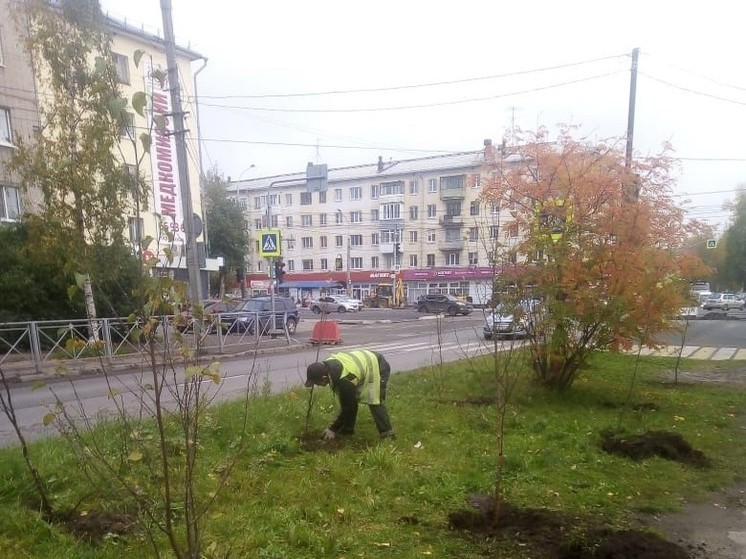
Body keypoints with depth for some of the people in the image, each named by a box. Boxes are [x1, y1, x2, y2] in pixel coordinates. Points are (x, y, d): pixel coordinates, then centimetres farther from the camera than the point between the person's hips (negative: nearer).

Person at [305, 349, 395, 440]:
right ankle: (347, 429, 17)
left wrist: (333, 429, -14)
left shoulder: (345, 381, -38)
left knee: (375, 403, -17)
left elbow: (348, 408, -25)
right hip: (365, 361, 9)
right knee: (350, 400, 5)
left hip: (379, 367, -9)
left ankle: (387, 435, -6)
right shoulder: (327, 364, -14)